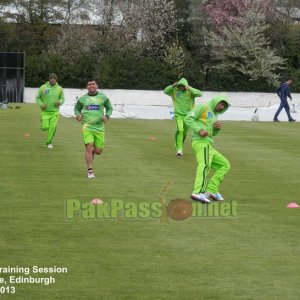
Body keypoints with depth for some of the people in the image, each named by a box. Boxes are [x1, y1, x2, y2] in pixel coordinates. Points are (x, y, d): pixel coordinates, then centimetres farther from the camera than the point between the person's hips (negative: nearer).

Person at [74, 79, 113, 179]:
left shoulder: (103, 97, 5)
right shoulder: (82, 98, 7)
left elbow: (109, 108, 16)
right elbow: (76, 108, 21)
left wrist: (107, 116, -3)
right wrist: (78, 115, -1)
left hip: (99, 127, 1)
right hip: (87, 127, -1)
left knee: (98, 151, 3)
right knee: (89, 147, -15)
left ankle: (92, 152, 40)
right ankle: (90, 171, -10)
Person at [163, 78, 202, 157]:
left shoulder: (190, 91, -7)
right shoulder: (175, 91, -3)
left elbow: (199, 94, -21)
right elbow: (165, 91, -12)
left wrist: (190, 89, -34)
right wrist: (172, 86, -29)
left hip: (187, 115, 2)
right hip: (178, 115, -2)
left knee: (184, 133, 13)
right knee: (180, 130, -24)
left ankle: (178, 148, 37)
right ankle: (179, 149, -25)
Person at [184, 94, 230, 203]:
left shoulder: (213, 115, 29)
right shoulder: (203, 107, 2)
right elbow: (188, 118, -8)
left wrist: (217, 127, 1)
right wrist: (199, 130, -21)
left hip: (208, 146, 10)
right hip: (201, 142, -10)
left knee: (224, 165, 15)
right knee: (205, 165, -31)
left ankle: (211, 190, 4)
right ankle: (198, 193, -50)